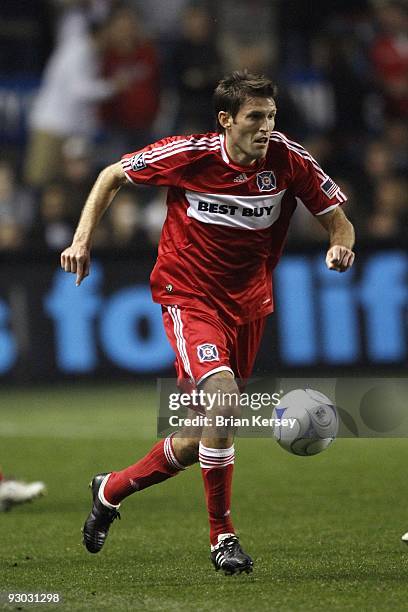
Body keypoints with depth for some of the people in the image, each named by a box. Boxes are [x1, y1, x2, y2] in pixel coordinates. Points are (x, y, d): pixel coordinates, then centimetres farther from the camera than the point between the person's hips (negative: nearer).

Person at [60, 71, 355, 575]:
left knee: (198, 441, 8)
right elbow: (113, 176, 1)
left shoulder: (288, 159, -11)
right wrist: (83, 238, -7)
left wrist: (340, 246, -23)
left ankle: (110, 490, 36)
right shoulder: (188, 155, -15)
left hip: (248, 302, 4)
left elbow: (337, 220, 0)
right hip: (187, 294, -4)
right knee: (222, 396, -28)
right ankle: (222, 536, -14)